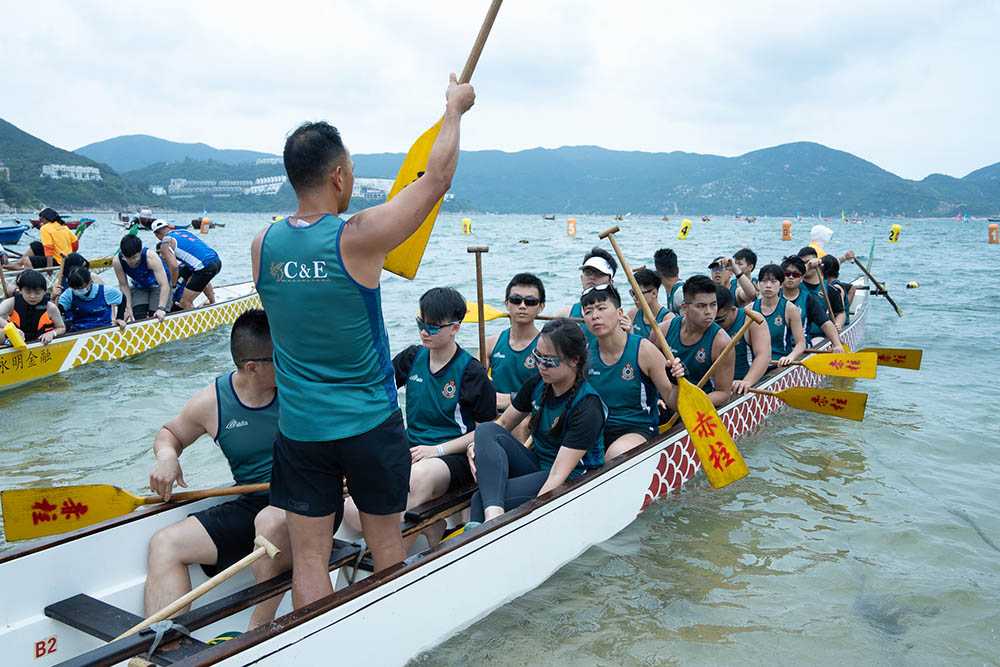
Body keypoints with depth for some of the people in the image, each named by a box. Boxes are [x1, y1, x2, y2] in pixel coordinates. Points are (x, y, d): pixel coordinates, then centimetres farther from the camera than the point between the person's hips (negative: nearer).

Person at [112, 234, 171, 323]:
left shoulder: (151, 258, -39)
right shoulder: (117, 261, -28)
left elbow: (164, 285, -39)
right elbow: (123, 285, -14)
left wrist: (161, 308, -45)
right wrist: (128, 307, -17)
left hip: (157, 285, -3)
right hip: (138, 286, 3)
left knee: (158, 318, -13)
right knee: (139, 318, -11)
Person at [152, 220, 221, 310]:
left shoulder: (165, 242, 0)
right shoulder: (183, 231, 23)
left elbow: (173, 267, -11)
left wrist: (173, 285, 3)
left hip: (206, 268, -9)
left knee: (185, 302, -3)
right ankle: (213, 303, 49)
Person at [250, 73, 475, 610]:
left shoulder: (261, 244, -4)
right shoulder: (360, 238, -17)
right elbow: (437, 178, -7)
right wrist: (454, 106, 8)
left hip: (299, 429, 3)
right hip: (371, 425, -3)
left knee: (309, 556, 10)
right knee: (386, 540, 17)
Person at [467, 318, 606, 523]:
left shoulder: (588, 409, -23)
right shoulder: (536, 384, -1)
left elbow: (558, 475, -28)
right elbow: (502, 424, 9)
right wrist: (476, 445, -12)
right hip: (536, 466, 7)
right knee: (487, 431, -21)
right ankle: (493, 515, -39)